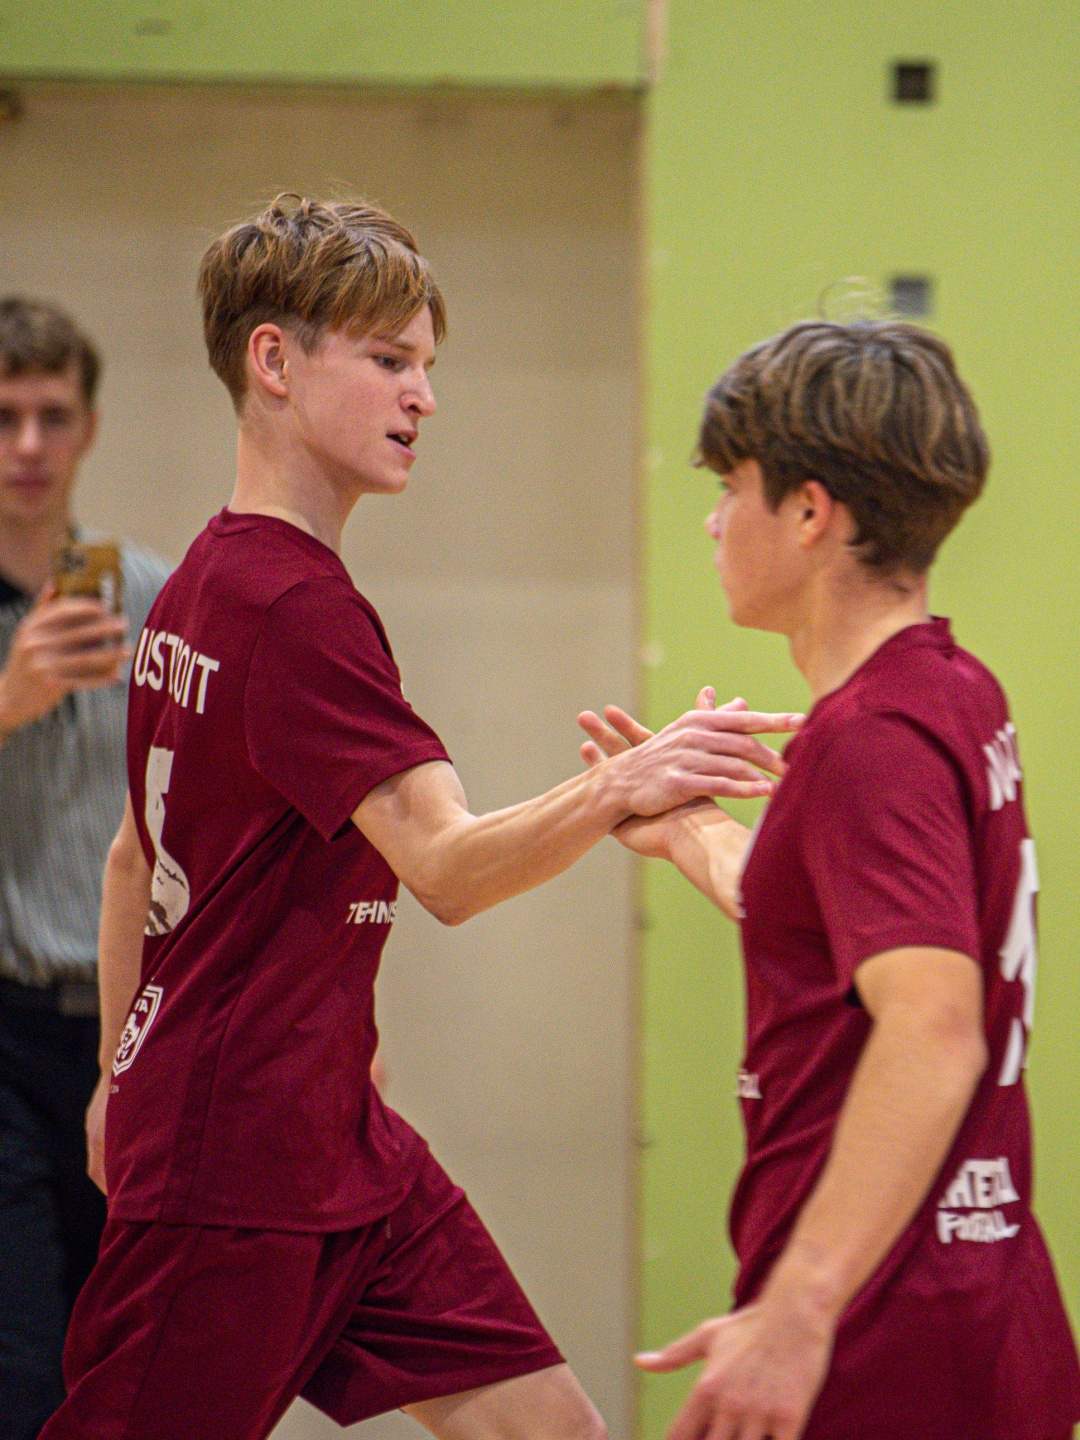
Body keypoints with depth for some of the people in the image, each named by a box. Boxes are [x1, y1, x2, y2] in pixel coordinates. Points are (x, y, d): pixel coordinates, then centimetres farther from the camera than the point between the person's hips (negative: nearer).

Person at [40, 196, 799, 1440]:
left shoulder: (201, 589, 13)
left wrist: (125, 1078, 29)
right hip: (238, 1170, -10)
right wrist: (613, 791, -45)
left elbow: (133, 860, 22)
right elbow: (444, 867, -30)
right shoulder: (294, 605, -19)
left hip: (340, 1151, 10)